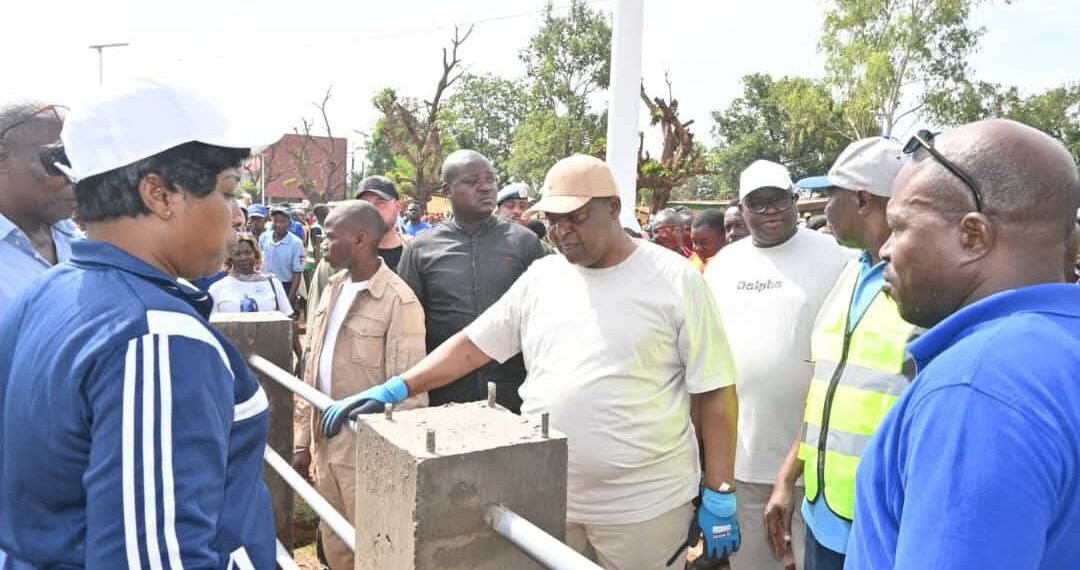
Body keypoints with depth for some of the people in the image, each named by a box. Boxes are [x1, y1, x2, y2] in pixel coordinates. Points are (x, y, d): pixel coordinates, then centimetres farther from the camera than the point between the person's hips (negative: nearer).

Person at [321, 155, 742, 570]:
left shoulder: (675, 279, -7)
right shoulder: (541, 277, 5)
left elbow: (715, 393, -6)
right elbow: (472, 346, 6)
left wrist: (720, 496, -7)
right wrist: (391, 390, -4)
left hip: (643, 506, -3)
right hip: (547, 499, 4)